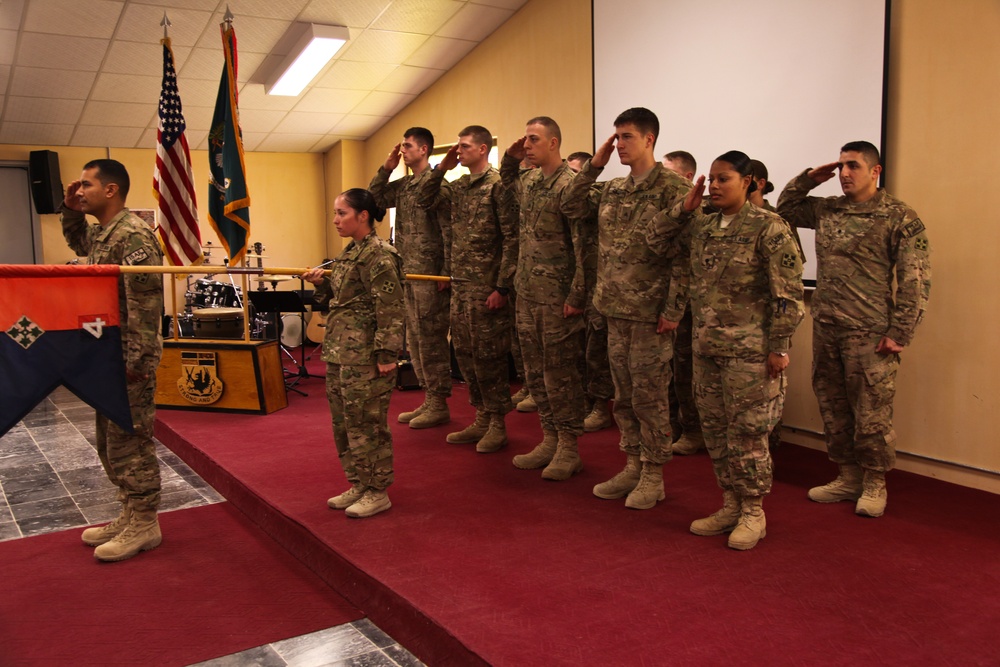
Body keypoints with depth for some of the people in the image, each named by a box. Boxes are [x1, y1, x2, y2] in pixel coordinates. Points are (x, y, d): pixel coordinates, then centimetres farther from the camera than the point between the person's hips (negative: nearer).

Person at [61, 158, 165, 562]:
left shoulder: (133, 234, -17)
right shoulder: (101, 233, 13)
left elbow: (145, 302, -23)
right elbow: (77, 243, 37)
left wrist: (137, 359, -24)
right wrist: (70, 211, 18)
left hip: (129, 359, -10)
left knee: (130, 442, -1)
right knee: (111, 442, 17)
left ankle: (144, 525, 11)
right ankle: (131, 516, 28)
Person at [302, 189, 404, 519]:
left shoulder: (379, 254, -14)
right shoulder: (349, 253, 15)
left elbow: (391, 308, -18)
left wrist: (386, 355, -21)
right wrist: (321, 282, 6)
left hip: (365, 357, -10)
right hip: (339, 353, 10)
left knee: (367, 421, -1)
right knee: (343, 421, 15)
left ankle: (377, 492, 12)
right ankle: (359, 485, 28)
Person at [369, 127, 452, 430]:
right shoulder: (402, 185, 14)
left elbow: (448, 229, -15)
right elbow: (373, 198, 19)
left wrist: (446, 272, -19)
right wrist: (386, 168, 9)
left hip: (429, 274, -9)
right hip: (408, 272, 9)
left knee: (431, 338, -3)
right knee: (415, 337, 13)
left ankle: (439, 404, 7)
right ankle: (428, 399, 22)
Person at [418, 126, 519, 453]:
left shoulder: (498, 185, -11)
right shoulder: (457, 186, 12)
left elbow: (512, 238, -15)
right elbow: (425, 198, 20)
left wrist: (502, 287, -18)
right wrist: (441, 168, 6)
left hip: (486, 287, -8)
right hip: (460, 285, 8)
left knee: (488, 355, 0)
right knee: (464, 352, 13)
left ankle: (497, 425, 13)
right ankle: (481, 418, 25)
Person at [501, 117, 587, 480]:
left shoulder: (569, 185, -13)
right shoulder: (527, 181, 11)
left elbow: (583, 245, -17)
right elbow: (506, 182, 36)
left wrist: (576, 296, -20)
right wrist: (510, 158, 15)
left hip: (556, 298, -8)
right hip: (527, 295, 8)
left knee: (560, 374, 0)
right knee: (535, 372, 13)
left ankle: (569, 449, 12)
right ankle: (550, 439, 25)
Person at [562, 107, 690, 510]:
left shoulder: (672, 189, -10)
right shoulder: (611, 190, 11)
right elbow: (570, 208, 14)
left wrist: (673, 309, -17)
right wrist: (594, 164, 5)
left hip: (650, 312, -7)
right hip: (615, 310, 7)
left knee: (649, 396, 2)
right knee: (624, 395, 14)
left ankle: (653, 476, 16)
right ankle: (632, 467, 27)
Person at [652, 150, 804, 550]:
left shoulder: (768, 228, -9)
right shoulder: (701, 226, 10)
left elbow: (789, 293, -11)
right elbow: (655, 236, 18)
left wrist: (779, 347, -14)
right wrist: (685, 207, 4)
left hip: (749, 350, -6)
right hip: (706, 347, 7)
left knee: (746, 431, 0)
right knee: (714, 429, 12)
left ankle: (753, 513, 17)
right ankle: (730, 505, 27)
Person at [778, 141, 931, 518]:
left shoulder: (900, 217, -5)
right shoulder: (826, 210, 11)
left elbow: (915, 281, -8)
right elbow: (784, 208, 26)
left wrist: (900, 333, -13)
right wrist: (809, 178, 9)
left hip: (869, 334, -6)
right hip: (826, 328, 6)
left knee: (871, 413, 1)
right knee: (833, 408, 12)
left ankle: (874, 484, 18)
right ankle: (849, 477, 27)